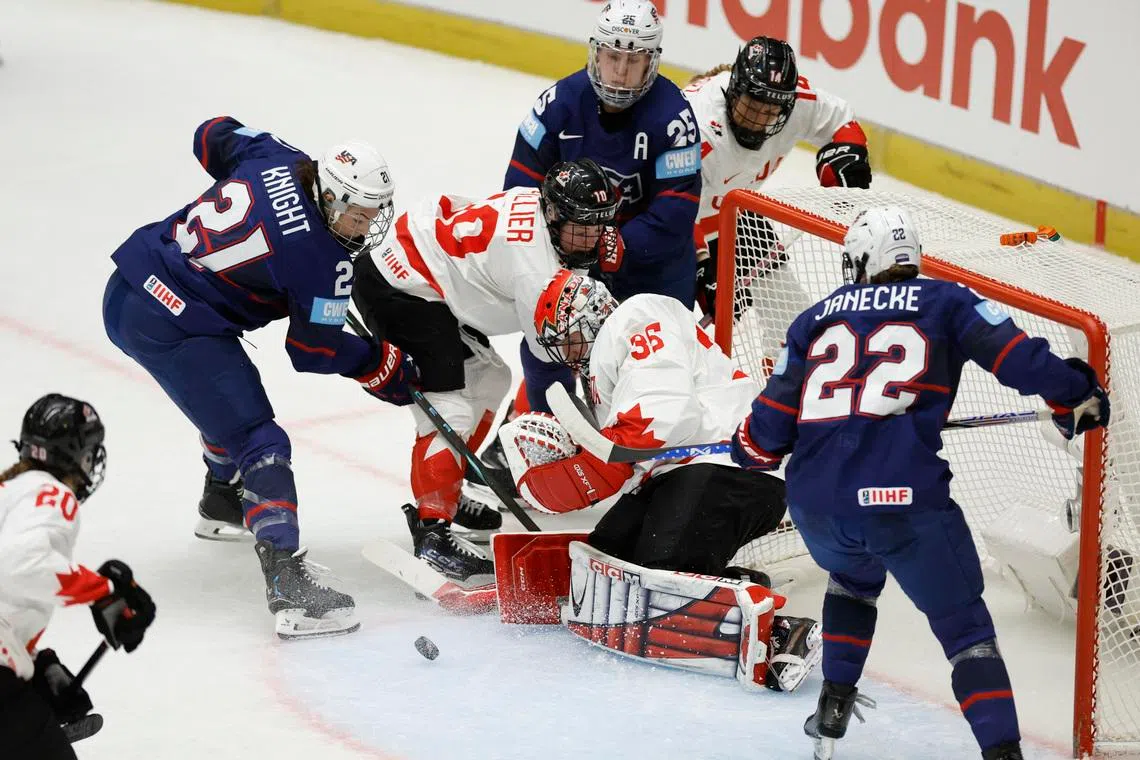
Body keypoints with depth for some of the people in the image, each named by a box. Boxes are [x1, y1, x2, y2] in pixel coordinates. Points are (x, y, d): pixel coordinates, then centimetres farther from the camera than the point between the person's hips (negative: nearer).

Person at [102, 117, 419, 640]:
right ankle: (287, 583, -27)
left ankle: (221, 502, 60)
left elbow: (213, 136, 21)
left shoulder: (274, 159, 2)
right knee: (258, 442, -13)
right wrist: (383, 366, 4)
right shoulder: (322, 259, -18)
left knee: (229, 399, 35)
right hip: (176, 330, -10)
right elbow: (313, 351, -9)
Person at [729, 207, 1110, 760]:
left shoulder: (817, 318, 19)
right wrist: (1075, 395, 13)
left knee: (855, 578, 37)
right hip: (904, 500, -4)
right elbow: (1015, 354, -1)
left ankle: (833, 712, 34)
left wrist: (750, 447, 36)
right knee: (963, 626, 7)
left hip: (814, 504, 4)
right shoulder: (945, 303, 12)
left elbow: (771, 427, 15)